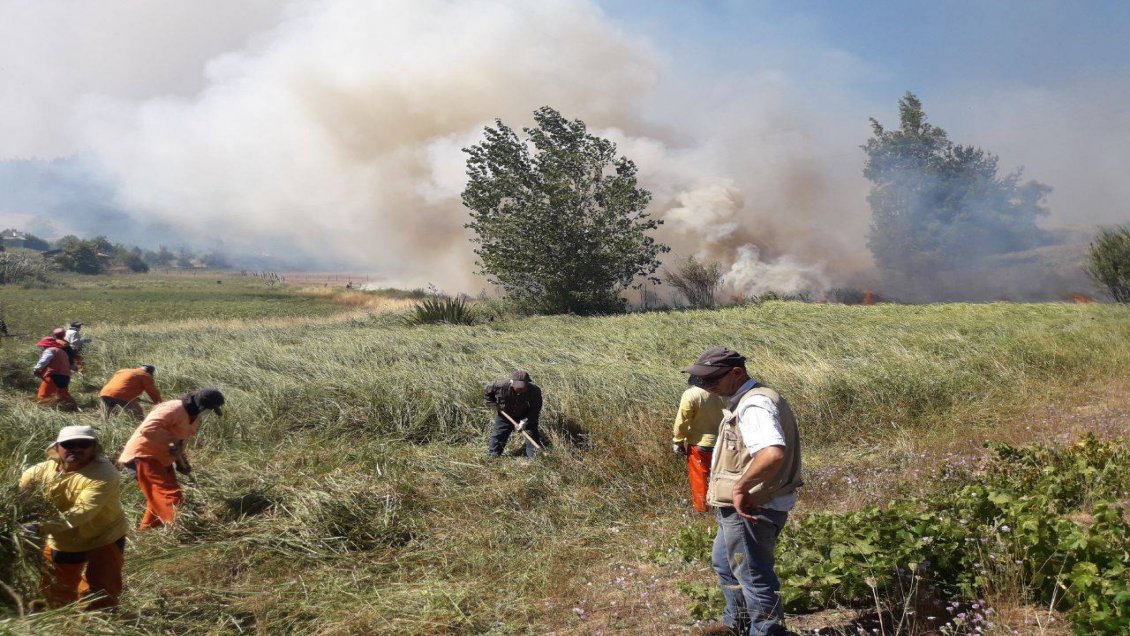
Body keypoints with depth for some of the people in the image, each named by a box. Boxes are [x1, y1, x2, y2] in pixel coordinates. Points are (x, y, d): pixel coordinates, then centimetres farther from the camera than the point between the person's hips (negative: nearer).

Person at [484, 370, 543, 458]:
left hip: (527, 417, 0)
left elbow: (535, 410, -21)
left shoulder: (534, 390, -32)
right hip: (505, 414, 1)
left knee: (532, 436, -2)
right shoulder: (501, 385, -32)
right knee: (497, 436, 6)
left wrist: (525, 421, -31)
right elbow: (486, 390, -11)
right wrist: (494, 404, -15)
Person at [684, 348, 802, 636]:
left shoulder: (755, 405, -25)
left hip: (750, 510, -11)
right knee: (724, 562, 27)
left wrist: (741, 487, -33)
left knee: (754, 575, 4)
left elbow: (773, 453, -41)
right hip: (741, 507, 11)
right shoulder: (743, 401, 9)